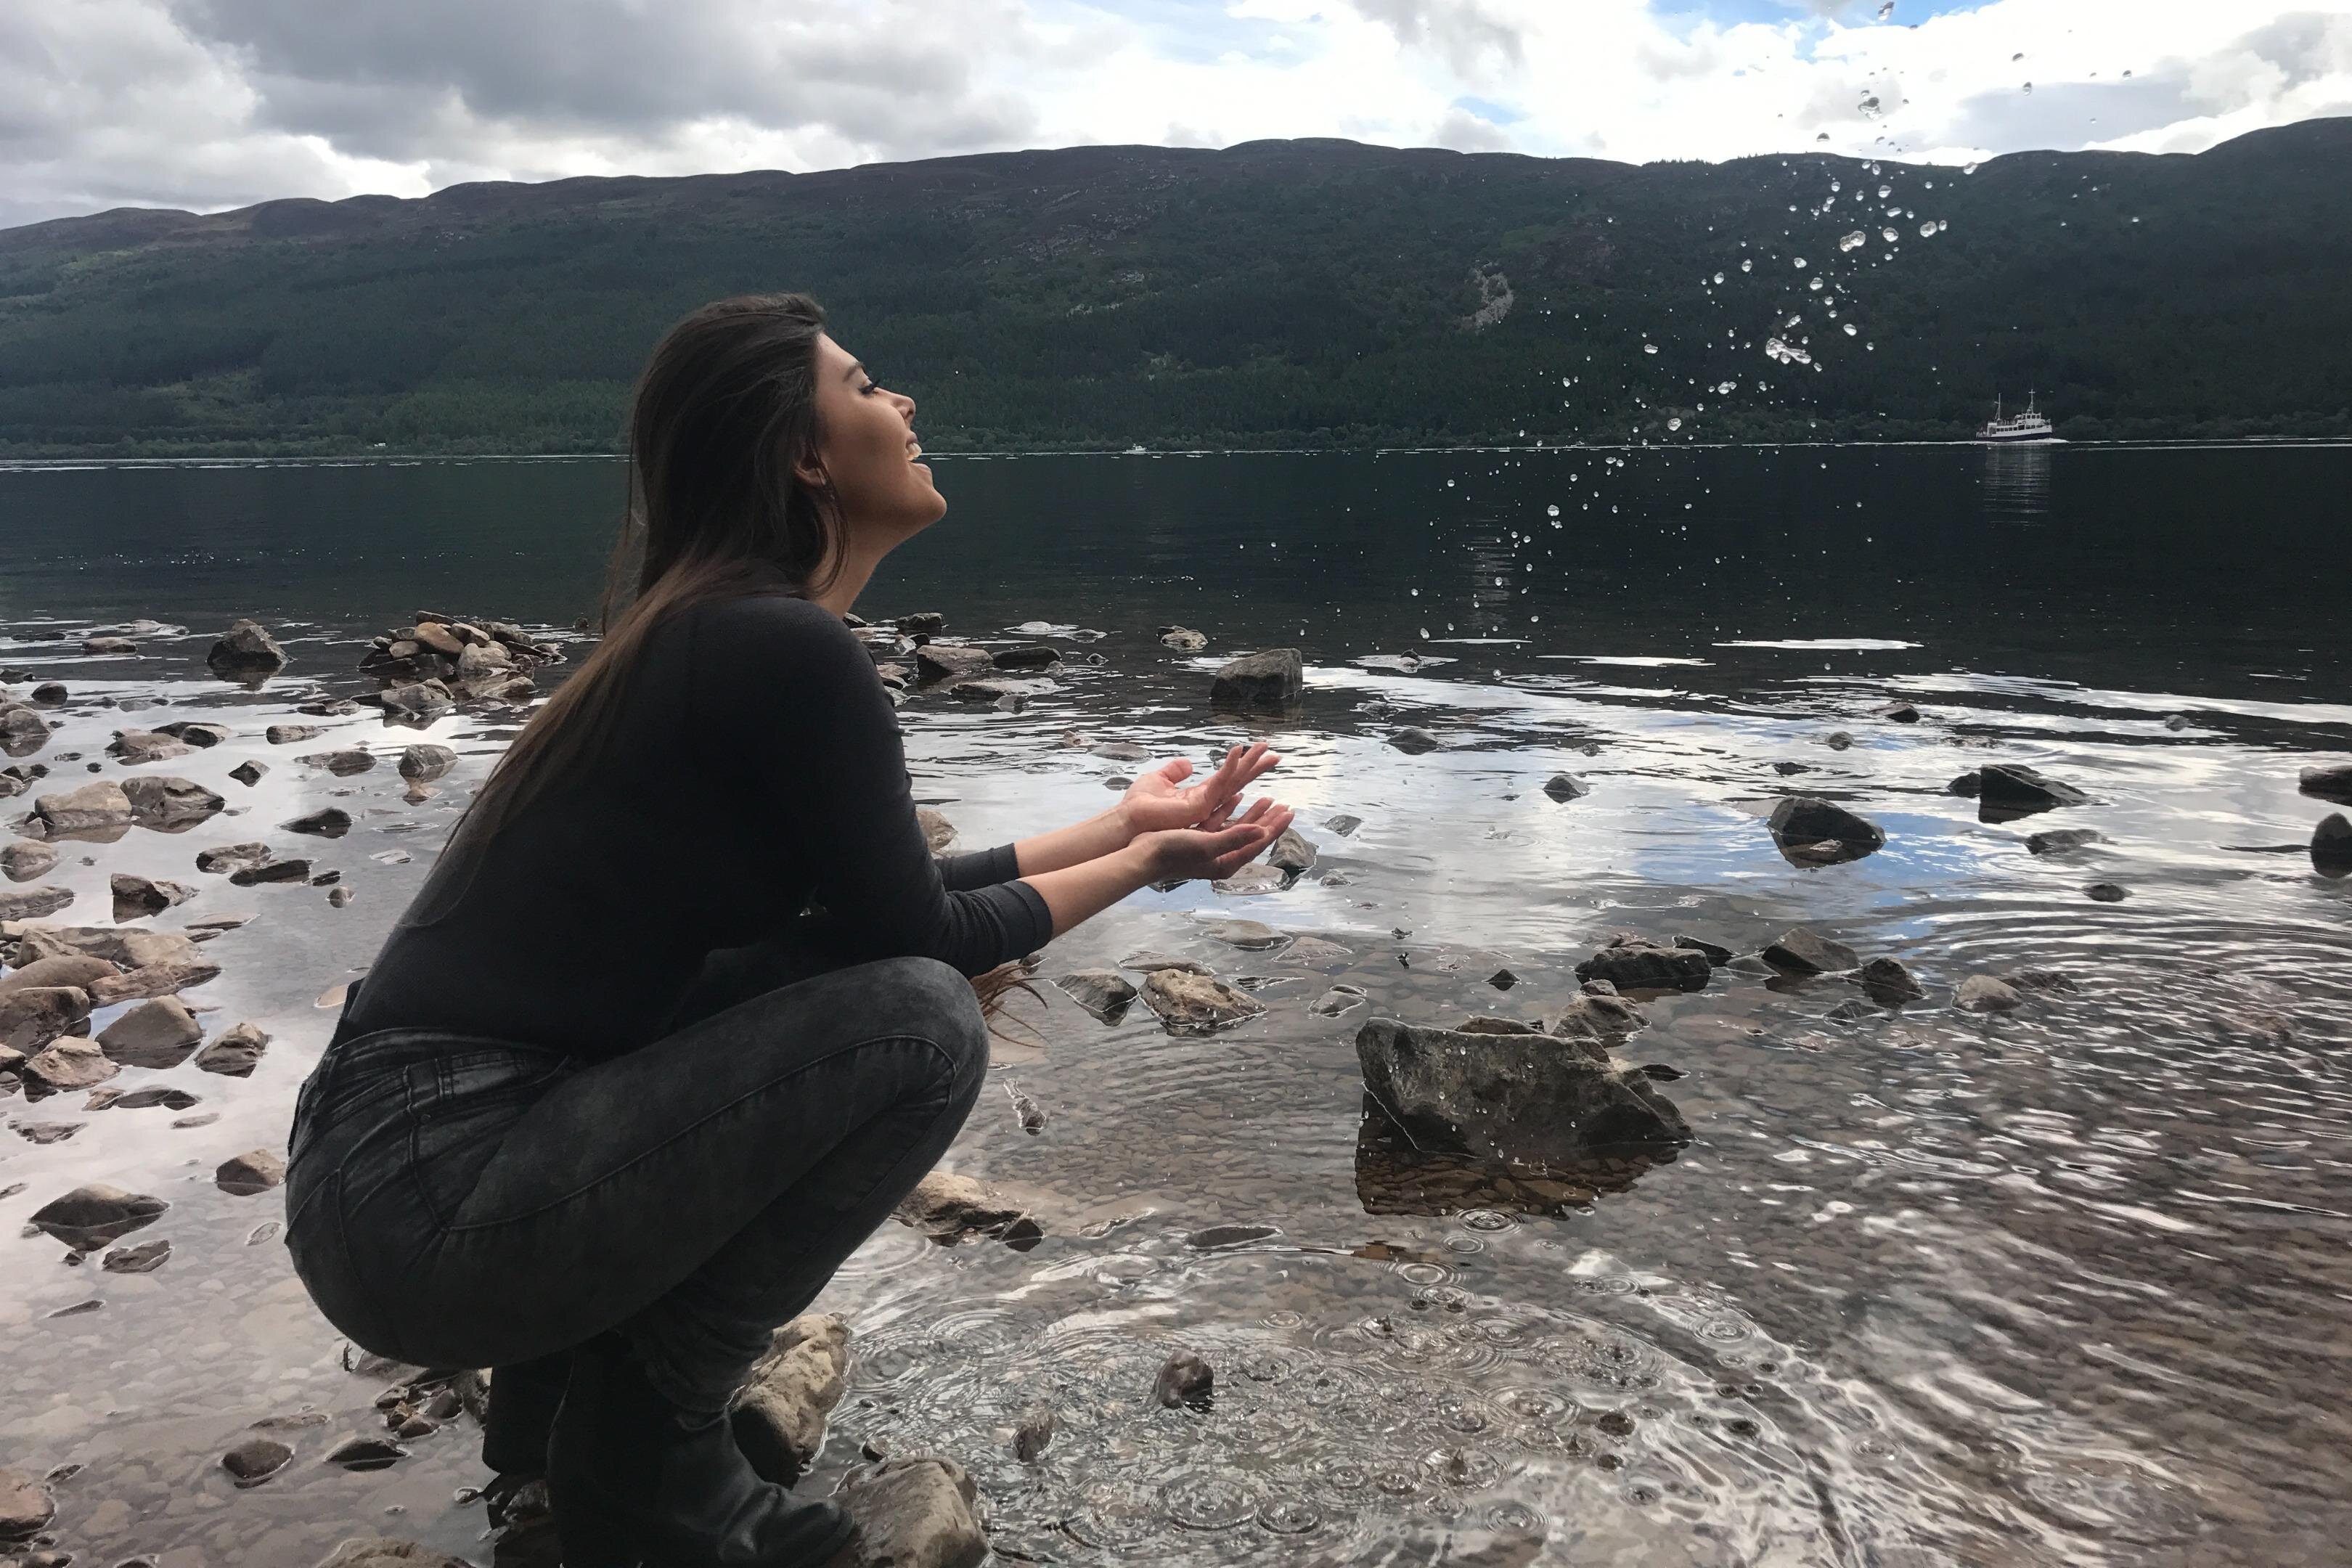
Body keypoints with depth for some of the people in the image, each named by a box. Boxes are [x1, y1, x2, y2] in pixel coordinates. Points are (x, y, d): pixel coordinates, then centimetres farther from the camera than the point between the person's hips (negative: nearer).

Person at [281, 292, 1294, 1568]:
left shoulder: (712, 634, 12)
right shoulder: (785, 649, -17)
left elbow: (870, 903, 19)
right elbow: (916, 941, -8)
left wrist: (1123, 825, 23)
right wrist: (1142, 866, 6)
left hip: (410, 1157, 9)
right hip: (425, 1206, -9)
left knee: (860, 978, 18)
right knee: (922, 1021, -13)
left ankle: (569, 1375, 19)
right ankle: (647, 1441, 2)